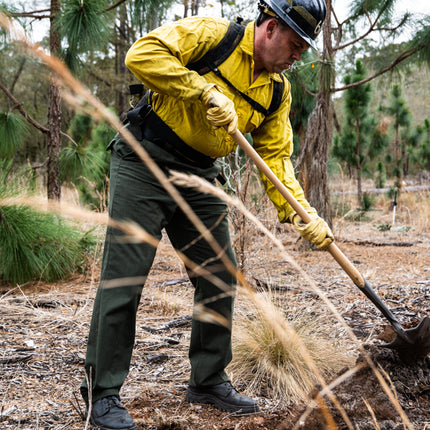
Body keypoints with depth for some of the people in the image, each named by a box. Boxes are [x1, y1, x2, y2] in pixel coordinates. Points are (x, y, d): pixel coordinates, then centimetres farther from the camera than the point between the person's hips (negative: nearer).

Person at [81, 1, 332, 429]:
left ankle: (208, 380, 24)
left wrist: (302, 215, -6)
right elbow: (142, 53, -22)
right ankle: (101, 392, 7)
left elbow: (275, 158, 7)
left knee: (220, 277, 7)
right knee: (123, 279, -6)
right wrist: (206, 91, -25)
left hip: (200, 183, 7)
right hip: (144, 165, -7)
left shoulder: (278, 91, 7)